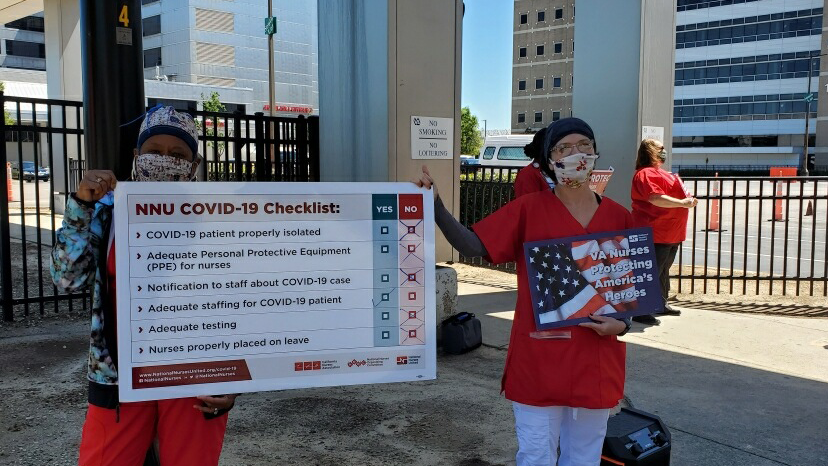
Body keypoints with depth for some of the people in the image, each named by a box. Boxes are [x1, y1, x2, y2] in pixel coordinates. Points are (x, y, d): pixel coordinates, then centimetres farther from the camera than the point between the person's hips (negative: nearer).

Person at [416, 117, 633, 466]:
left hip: (597, 360, 3)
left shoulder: (619, 217, 2)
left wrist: (623, 323, -8)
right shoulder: (529, 209, -5)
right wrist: (435, 205, -22)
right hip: (538, 358, -2)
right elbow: (472, 245, -10)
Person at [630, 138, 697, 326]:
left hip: (671, 234, 11)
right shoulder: (645, 174, -15)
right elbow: (655, 198, -28)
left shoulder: (660, 173, 19)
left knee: (663, 271, 19)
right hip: (655, 235, -11)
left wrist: (688, 200, 19)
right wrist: (682, 203, -28)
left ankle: (661, 303, 31)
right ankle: (640, 311, -3)